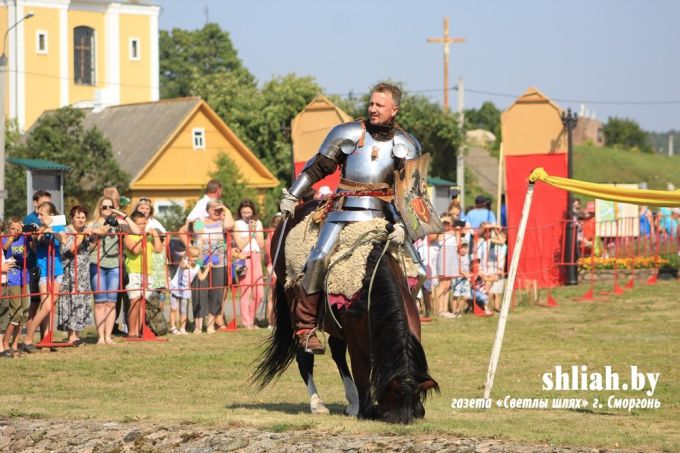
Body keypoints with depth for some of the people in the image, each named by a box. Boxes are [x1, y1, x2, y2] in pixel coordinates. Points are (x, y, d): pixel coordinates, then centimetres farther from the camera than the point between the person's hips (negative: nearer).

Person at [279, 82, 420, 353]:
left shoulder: (406, 145, 7)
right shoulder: (348, 134, 4)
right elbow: (318, 167, 10)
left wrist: (402, 224, -9)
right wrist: (292, 196, 8)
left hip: (383, 212, 2)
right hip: (345, 211, -2)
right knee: (319, 258, -19)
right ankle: (304, 326, -13)